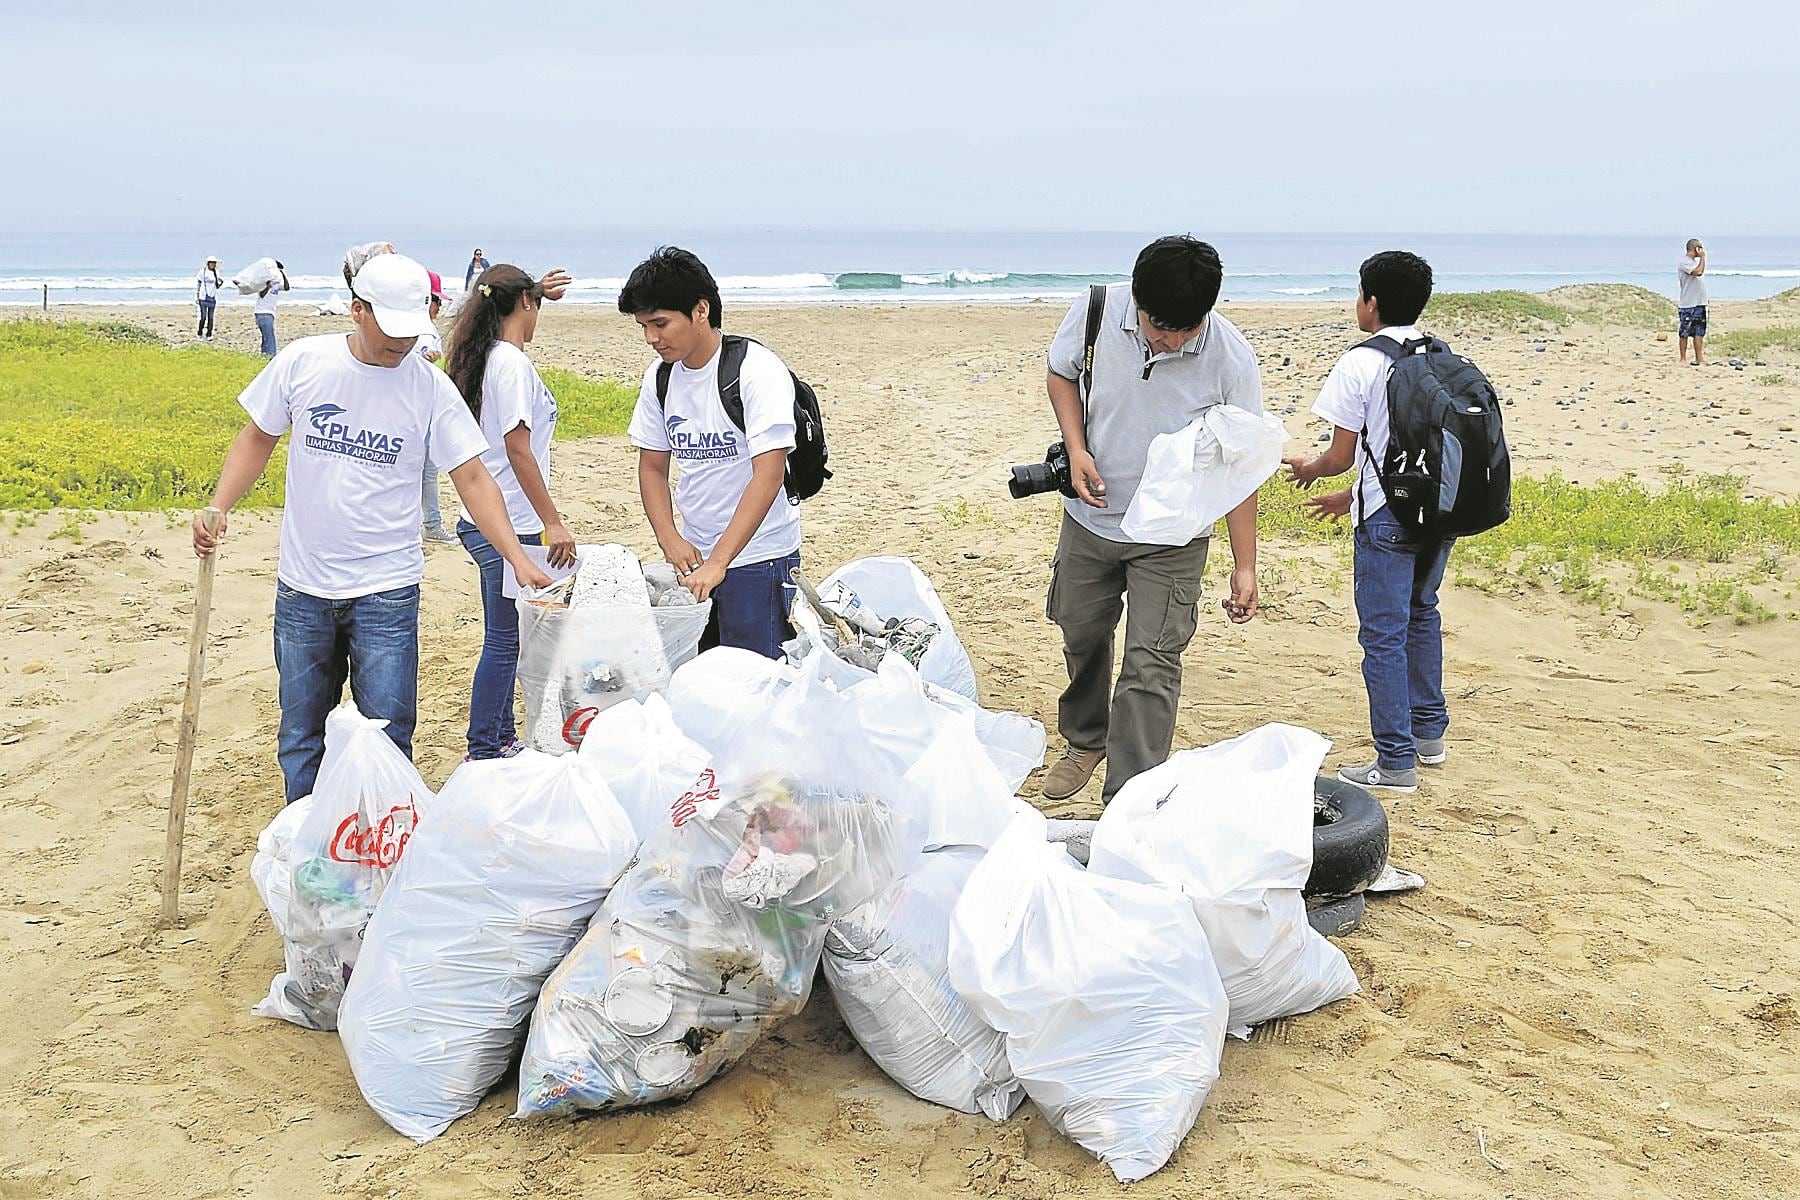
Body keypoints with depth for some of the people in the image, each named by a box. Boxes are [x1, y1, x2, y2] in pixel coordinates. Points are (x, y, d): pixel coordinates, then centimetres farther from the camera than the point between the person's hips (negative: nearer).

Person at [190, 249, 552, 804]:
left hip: (386, 591, -2)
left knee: (386, 741, 1)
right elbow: (258, 437, 8)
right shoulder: (302, 361, -4)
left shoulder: (431, 387, -6)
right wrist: (218, 507, -6)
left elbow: (472, 476, -7)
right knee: (301, 736, 13)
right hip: (303, 586, 2)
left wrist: (518, 558, -17)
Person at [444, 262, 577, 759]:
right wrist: (552, 521, -22)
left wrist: (537, 291, 43)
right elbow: (518, 449, -22)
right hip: (509, 525, -10)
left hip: (489, 522, 10)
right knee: (504, 642, -2)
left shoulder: (486, 358, 11)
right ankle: (482, 753, 6)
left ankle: (501, 742, 26)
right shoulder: (512, 363, -15)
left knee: (507, 639, 17)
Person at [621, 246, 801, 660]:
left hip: (757, 557, -6)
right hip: (692, 555, 6)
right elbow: (652, 466, 12)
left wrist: (718, 562, -27)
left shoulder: (756, 369, -16)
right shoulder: (660, 376, 4)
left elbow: (768, 474, -22)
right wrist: (669, 539, -6)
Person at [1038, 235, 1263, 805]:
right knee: (1082, 635, 20)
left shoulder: (1232, 360, -22)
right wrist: (1076, 449, -12)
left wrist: (1244, 565, -15)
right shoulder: (1097, 313, -17)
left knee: (1151, 665, -7)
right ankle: (1085, 739, 47)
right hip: (1090, 517, 3)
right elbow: (1061, 373, 4)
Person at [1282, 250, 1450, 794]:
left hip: (1388, 521, -7)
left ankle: (1396, 762, 4)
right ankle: (1429, 732, 34)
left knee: (1383, 635, 0)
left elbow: (1340, 457, -10)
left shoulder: (1359, 364, -11)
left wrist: (1307, 468, 14)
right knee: (1421, 614, 24)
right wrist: (1352, 498, 24)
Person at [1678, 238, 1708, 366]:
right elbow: (1698, 272, -23)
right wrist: (1702, 257, -13)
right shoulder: (1684, 262, -12)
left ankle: (1699, 359, 11)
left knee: (1699, 332, 8)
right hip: (1687, 305, -9)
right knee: (1684, 332, -1)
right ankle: (1683, 359, 5)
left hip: (1699, 303, 9)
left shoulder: (1695, 261, 17)